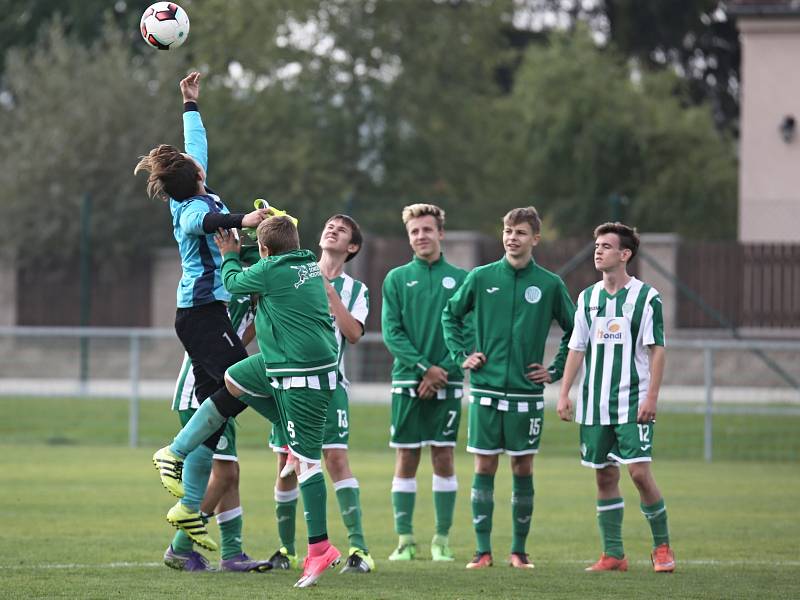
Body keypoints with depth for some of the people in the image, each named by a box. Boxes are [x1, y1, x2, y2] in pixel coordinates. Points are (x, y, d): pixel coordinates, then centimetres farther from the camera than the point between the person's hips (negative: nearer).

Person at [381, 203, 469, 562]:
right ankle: (405, 540, 3)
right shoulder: (397, 279, 6)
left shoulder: (460, 279, 6)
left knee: (443, 458, 0)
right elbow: (391, 333, -1)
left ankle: (442, 539, 6)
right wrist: (423, 366, -13)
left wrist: (442, 371, -11)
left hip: (447, 383, 0)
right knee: (406, 459, 0)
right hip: (407, 382, 0)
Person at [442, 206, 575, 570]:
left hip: (527, 393, 0)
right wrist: (461, 354, 5)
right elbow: (451, 314, 16)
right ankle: (483, 550, 4)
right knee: (484, 467, 0)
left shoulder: (549, 284, 1)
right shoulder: (482, 278, 3)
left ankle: (519, 550, 11)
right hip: (486, 390, 0)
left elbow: (575, 331, 12)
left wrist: (556, 370, 5)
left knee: (523, 468, 3)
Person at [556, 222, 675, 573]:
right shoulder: (588, 298, 11)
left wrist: (651, 398, -12)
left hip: (633, 403, -5)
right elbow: (576, 349, 13)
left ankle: (662, 547, 3)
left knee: (639, 472, -12)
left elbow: (657, 350, -5)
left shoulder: (646, 297, -4)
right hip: (594, 404, 5)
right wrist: (564, 394, 5)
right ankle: (613, 555, 9)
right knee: (604, 476, 5)